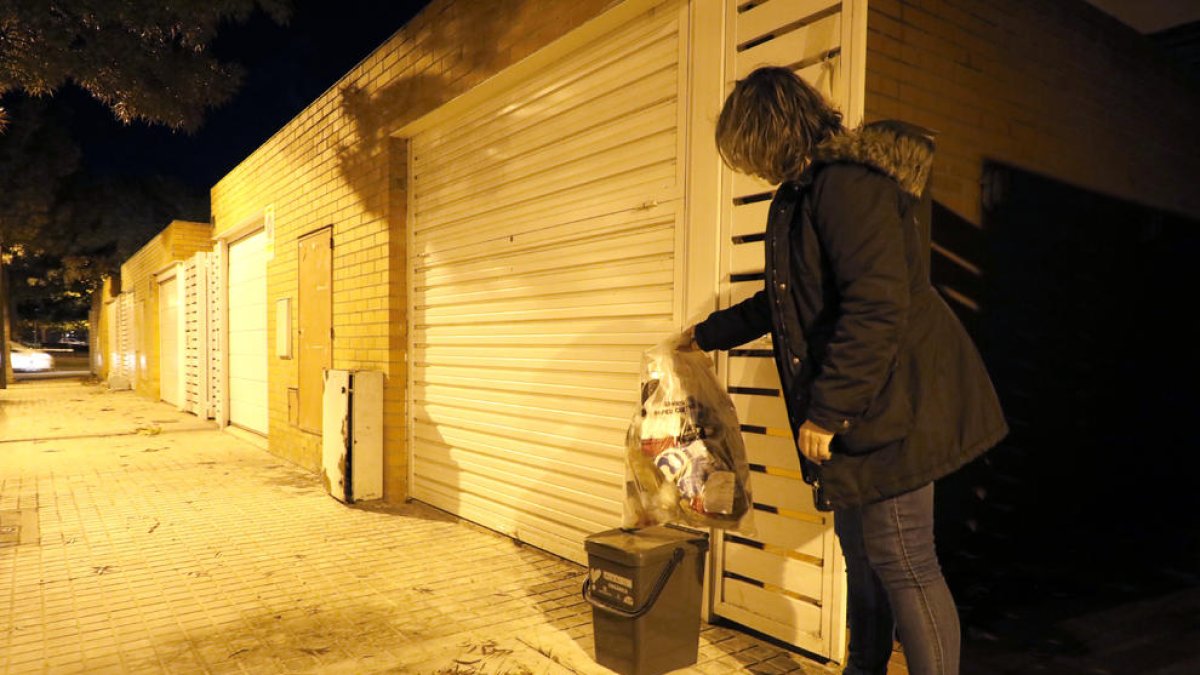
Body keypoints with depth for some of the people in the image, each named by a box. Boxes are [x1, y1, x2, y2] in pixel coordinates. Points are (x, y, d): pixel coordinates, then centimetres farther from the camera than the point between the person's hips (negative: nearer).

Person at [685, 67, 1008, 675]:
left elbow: (877, 308, -26)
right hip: (855, 411, 10)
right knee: (863, 559, 18)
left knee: (902, 565, -2)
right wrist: (706, 334, 35)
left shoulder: (846, 183, -17)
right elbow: (784, 302, 28)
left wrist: (825, 412, -21)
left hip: (891, 406, -10)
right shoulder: (804, 193, 16)